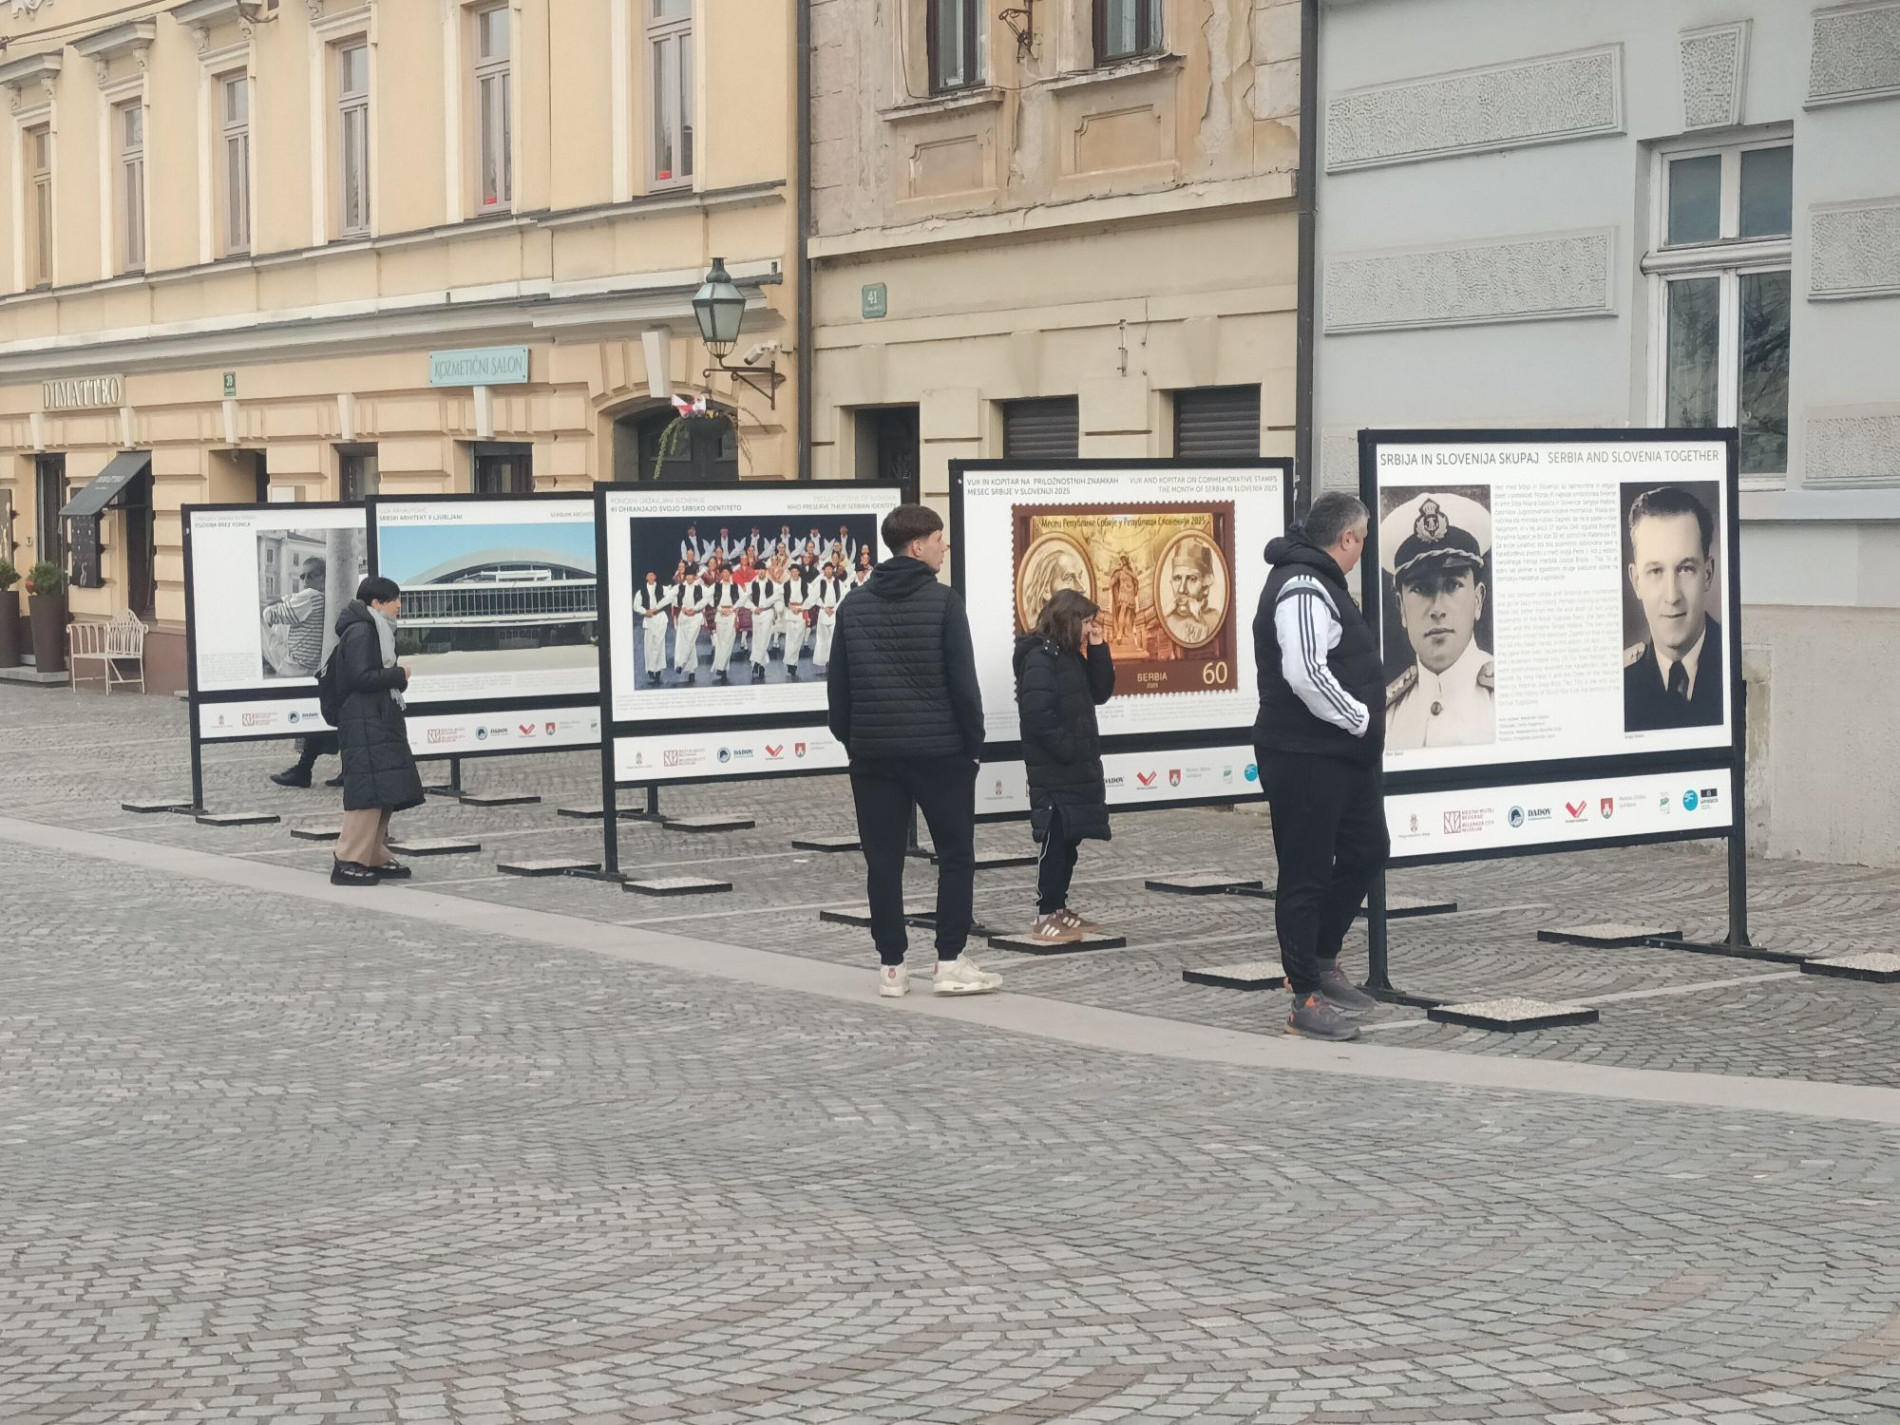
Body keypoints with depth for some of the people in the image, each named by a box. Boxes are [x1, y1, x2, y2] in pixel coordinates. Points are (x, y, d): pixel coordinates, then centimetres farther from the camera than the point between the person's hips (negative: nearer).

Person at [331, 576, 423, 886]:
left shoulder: (376, 631, 19)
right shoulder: (360, 632, -12)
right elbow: (361, 677, -20)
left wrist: (396, 676, 3)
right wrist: (399, 675, -10)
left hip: (381, 723, 10)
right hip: (365, 724, -10)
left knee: (387, 795, 10)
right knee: (369, 793, -13)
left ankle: (376, 858, 15)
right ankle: (348, 862, -12)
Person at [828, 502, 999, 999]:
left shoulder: (854, 604, 6)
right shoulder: (943, 600, -8)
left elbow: (838, 684, 8)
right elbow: (963, 680, -9)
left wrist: (849, 739, 16)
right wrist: (974, 742, 0)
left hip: (873, 751, 4)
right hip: (939, 748, -4)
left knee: (883, 860, 7)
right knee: (956, 854, 6)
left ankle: (891, 966, 8)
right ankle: (951, 963, 3)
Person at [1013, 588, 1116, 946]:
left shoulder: (1071, 655, 15)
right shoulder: (1040, 656, -14)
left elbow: (1101, 692, 13)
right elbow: (1037, 714, -21)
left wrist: (1097, 647, 5)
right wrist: (1067, 748, -19)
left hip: (1076, 765, 9)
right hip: (1053, 768, -9)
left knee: (1069, 838, 11)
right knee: (1056, 839, -7)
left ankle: (1059, 908, 18)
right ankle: (1045, 917, -4)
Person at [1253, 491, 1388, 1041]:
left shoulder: (1321, 583, 17)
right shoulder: (1302, 588, -18)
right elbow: (1306, 674, -29)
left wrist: (1363, 723, 13)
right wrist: (1361, 720, -17)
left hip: (1343, 754, 11)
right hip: (1304, 758, -11)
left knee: (1366, 851, 19)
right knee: (1306, 873, -3)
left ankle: (1322, 960, 33)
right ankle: (1307, 999, 4)